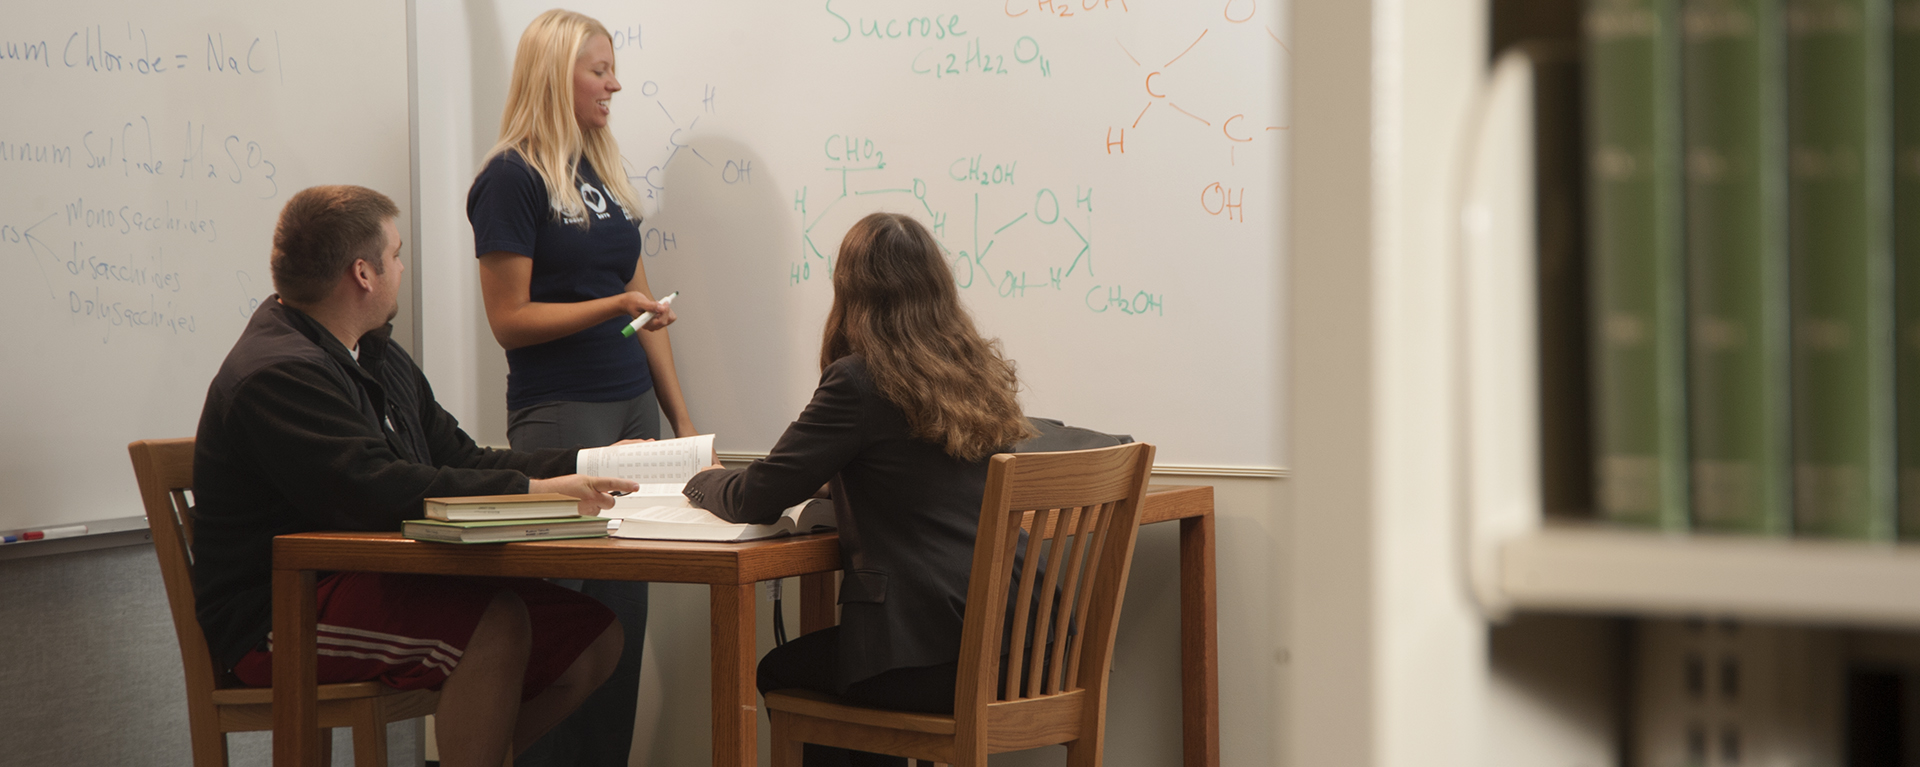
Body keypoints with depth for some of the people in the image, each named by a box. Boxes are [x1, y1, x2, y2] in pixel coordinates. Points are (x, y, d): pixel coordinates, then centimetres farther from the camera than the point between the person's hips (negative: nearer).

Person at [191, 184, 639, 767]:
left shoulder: (380, 359, 18)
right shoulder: (279, 374, -16)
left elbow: (460, 461, 18)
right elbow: (384, 493, -28)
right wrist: (534, 491, -26)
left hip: (375, 583, 10)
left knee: (592, 636, -3)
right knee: (497, 621, -30)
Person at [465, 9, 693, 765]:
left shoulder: (603, 171, 14)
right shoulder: (511, 180, -7)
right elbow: (510, 320, -9)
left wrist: (681, 419, 14)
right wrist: (611, 306, -21)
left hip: (632, 409, 7)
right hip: (559, 417, -7)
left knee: (625, 605, 5)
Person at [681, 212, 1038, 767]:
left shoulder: (859, 380, -10)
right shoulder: (985, 373, 10)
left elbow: (758, 499, -4)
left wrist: (705, 482, 17)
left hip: (929, 659, -7)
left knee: (776, 672, 21)